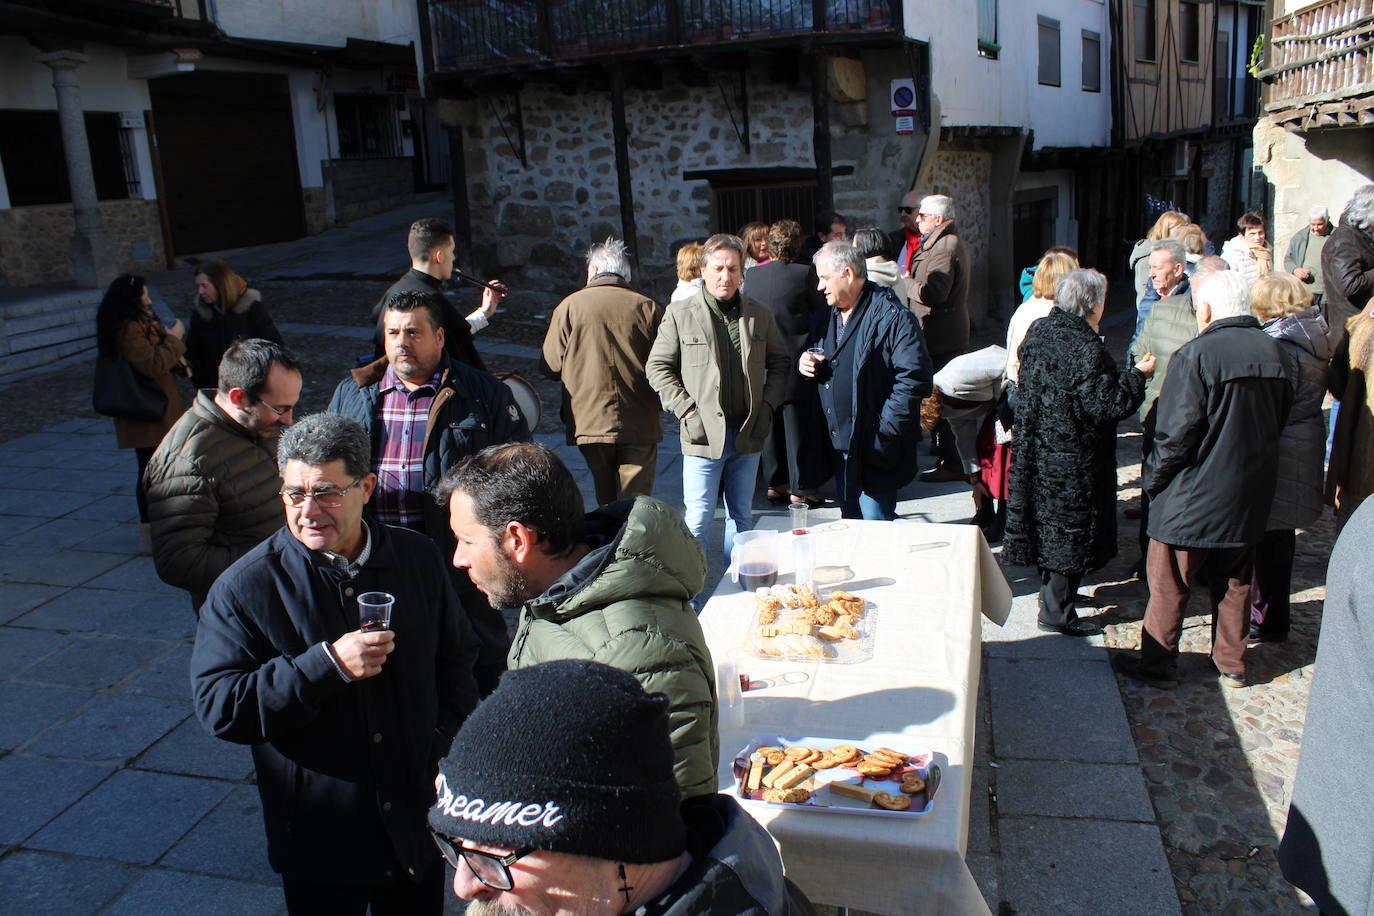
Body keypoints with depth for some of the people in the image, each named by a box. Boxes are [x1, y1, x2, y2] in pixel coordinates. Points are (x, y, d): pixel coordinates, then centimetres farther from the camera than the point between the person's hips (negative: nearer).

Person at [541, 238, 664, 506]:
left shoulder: (569, 306, -2)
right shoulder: (648, 308, -1)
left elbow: (552, 366, -1)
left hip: (589, 421, 1)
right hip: (639, 425, -1)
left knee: (606, 501, 18)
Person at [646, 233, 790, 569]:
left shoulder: (759, 315, 6)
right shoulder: (679, 314, -4)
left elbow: (780, 362, 16)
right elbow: (658, 367, -2)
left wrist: (768, 406, 2)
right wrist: (688, 412, -10)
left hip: (747, 435, 4)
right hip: (704, 435, -4)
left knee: (742, 517, 16)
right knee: (698, 521, -3)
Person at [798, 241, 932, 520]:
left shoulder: (892, 317, -11)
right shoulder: (824, 319, 14)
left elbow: (914, 379, -17)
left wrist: (883, 432, -20)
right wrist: (806, 365, 2)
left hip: (874, 449, -8)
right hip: (837, 447, 8)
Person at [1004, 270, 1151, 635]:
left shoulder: (1038, 331, 3)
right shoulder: (1086, 348, -23)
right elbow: (1103, 406, -23)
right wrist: (1138, 375, -11)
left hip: (1036, 451, 8)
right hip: (1074, 459, -8)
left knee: (1050, 521, 21)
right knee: (1072, 527, 3)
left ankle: (1052, 589, 36)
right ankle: (1055, 611, 10)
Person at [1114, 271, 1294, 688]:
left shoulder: (1196, 355, -21)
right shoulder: (1276, 353, 0)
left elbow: (1175, 435, -20)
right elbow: (1279, 422, 12)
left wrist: (1152, 478, -5)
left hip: (1193, 497, -6)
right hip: (1251, 496, 6)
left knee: (1169, 584, 8)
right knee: (1234, 581, 20)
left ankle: (1156, 665, 19)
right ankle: (1232, 665, 31)